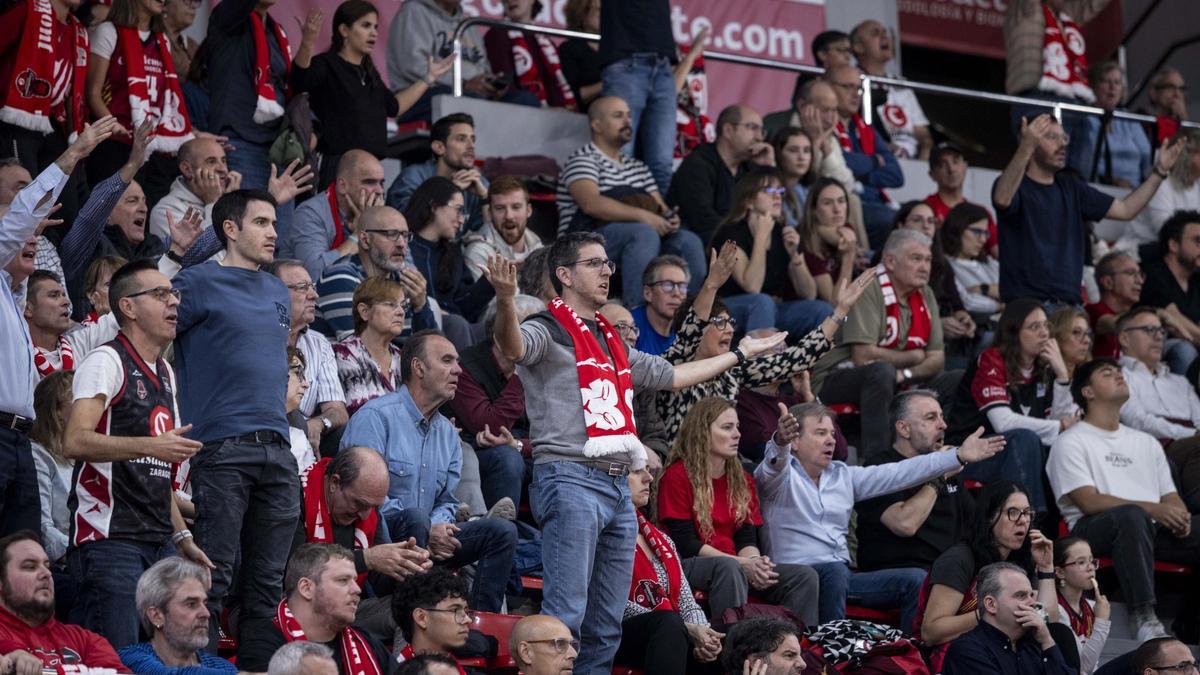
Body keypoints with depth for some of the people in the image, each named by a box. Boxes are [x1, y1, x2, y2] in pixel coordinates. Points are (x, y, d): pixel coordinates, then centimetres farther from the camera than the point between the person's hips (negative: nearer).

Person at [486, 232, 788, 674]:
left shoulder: (612, 342, 23)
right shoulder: (548, 332, -2)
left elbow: (670, 376, 36)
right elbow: (513, 347, -25)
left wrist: (740, 353, 43)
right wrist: (506, 301, -47)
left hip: (618, 487, 9)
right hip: (571, 479, -8)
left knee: (606, 625, 8)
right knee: (565, 615, -15)